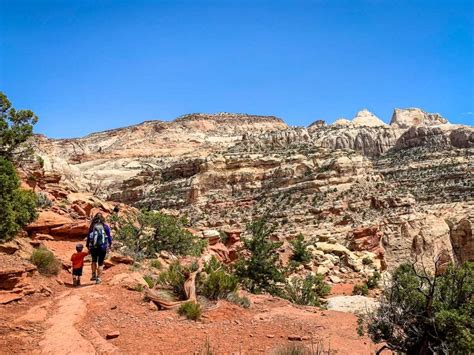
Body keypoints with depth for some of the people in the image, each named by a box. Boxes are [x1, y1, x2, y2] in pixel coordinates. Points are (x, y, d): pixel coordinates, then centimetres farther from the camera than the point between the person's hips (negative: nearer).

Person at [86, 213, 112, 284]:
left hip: (93, 248, 1)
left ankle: (94, 275, 16)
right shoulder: (105, 226, -5)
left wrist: (88, 247, 13)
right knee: (100, 263, 10)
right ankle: (98, 278, 7)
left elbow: (88, 237, 3)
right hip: (102, 248, -1)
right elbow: (109, 236, 1)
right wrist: (110, 244, 18)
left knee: (94, 261, 25)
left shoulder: (92, 227, -1)